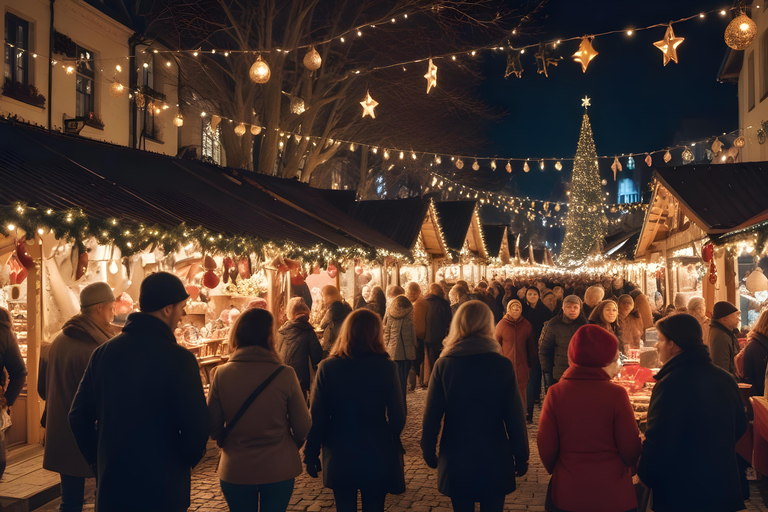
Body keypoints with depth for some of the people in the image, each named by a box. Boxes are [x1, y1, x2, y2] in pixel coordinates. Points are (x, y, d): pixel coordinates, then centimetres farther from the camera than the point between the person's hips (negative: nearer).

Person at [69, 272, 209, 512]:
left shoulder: (103, 352, -1)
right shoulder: (179, 358, -18)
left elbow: (78, 416, 3)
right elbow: (196, 427, -19)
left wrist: (98, 460, 14)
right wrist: (185, 462, 1)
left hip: (110, 486, 5)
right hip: (162, 490, -5)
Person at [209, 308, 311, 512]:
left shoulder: (221, 374, -11)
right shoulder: (285, 374, -16)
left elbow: (213, 428, -3)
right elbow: (302, 427, -8)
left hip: (234, 472, 2)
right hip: (279, 470, -1)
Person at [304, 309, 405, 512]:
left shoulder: (327, 368, -9)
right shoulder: (386, 368, -12)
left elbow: (317, 417, -7)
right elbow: (397, 417, -9)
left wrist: (311, 454, 4)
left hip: (339, 458, 1)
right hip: (377, 458, -1)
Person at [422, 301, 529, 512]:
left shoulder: (443, 365, -8)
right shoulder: (502, 365, -10)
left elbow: (431, 416, -6)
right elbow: (515, 417, -9)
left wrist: (429, 453, 7)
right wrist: (521, 457, 3)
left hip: (455, 461, 1)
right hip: (494, 462, -1)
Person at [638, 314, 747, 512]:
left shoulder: (669, 385, -24)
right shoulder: (725, 378, 1)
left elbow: (658, 442, -24)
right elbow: (740, 427, 14)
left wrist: (645, 475, -7)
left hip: (681, 493, -7)